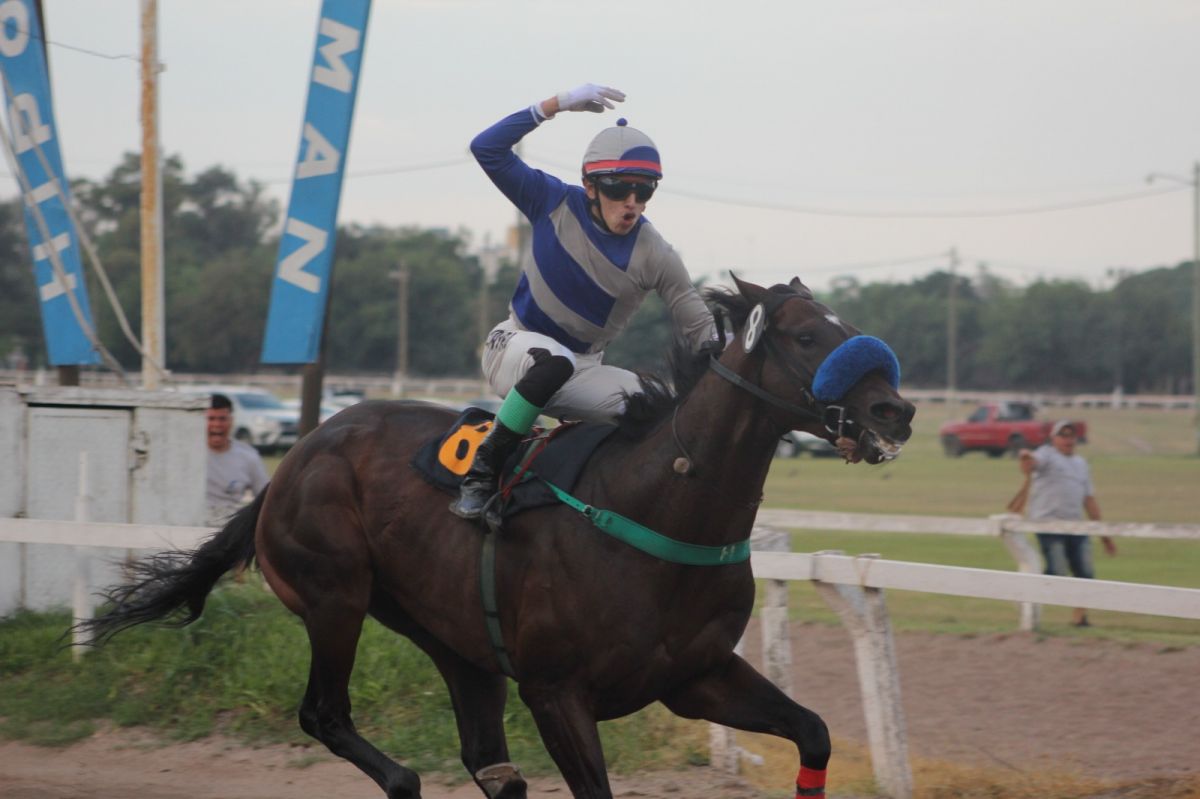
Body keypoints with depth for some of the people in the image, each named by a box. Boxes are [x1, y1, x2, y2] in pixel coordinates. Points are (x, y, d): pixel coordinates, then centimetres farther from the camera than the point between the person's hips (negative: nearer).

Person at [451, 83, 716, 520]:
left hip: (582, 371, 2)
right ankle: (480, 475, -30)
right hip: (515, 348, -2)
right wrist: (557, 104, -21)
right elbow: (487, 148, -16)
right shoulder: (556, 204, -10)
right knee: (555, 359, -40)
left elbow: (700, 329, -5)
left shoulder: (655, 256, -10)